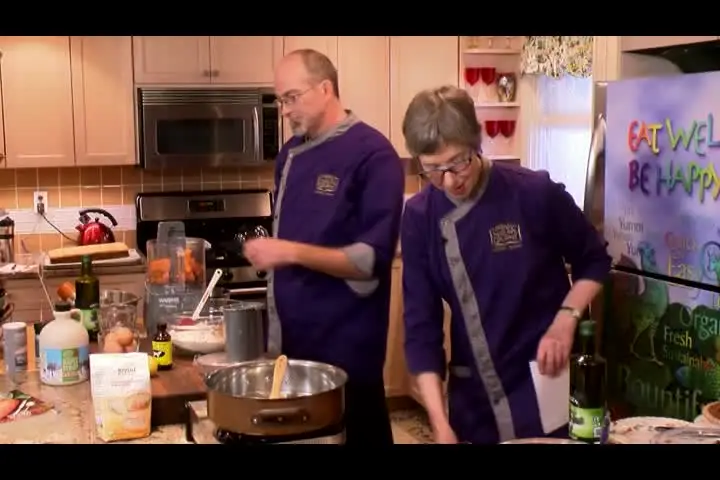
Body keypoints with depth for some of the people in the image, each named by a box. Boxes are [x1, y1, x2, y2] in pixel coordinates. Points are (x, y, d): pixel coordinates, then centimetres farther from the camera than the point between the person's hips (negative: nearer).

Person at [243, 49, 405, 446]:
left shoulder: (373, 155, -13)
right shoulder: (291, 154, 9)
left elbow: (373, 259, -18)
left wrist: (292, 253, -24)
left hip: (346, 343, -7)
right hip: (291, 332, 7)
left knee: (354, 432, 6)